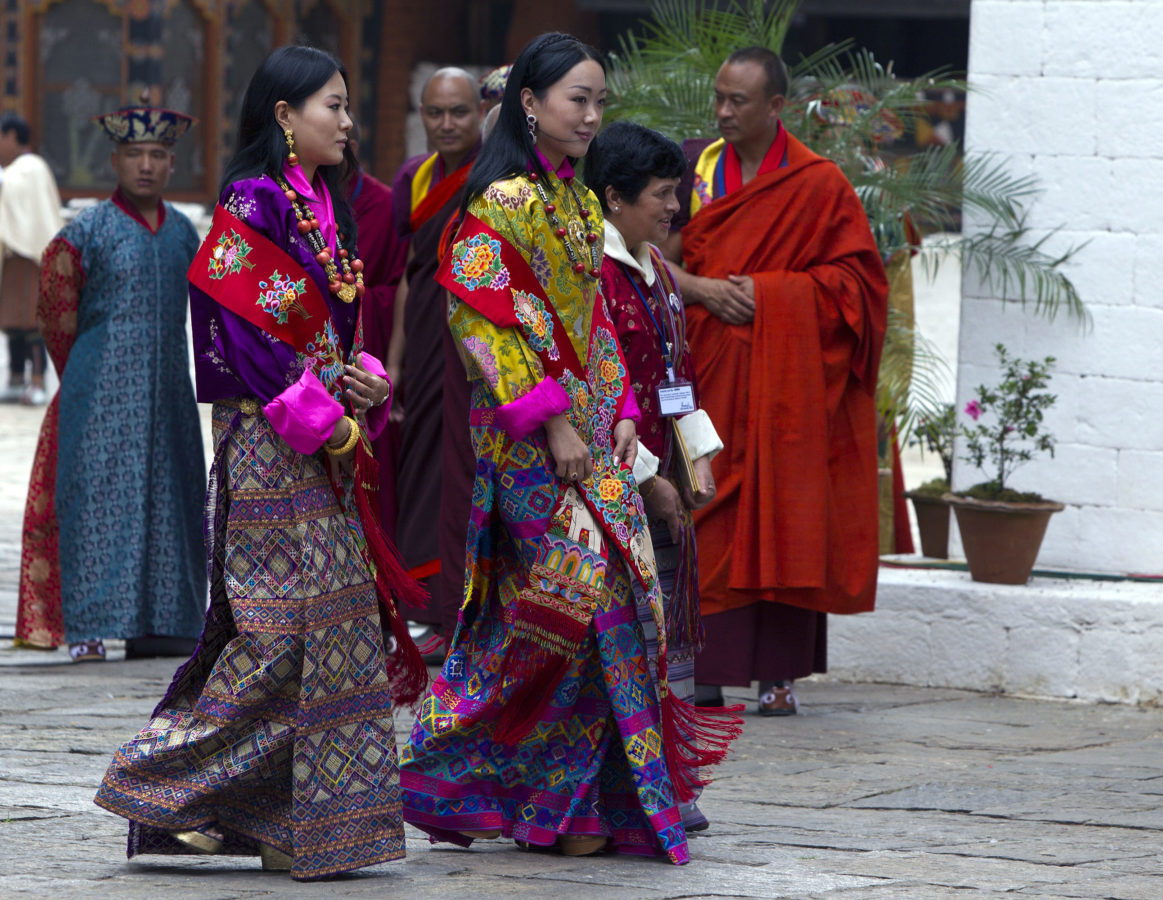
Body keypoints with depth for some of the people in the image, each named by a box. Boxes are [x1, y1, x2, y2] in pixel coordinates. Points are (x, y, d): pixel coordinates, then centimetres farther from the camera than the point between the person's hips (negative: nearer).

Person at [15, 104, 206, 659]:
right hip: (102, 396, -5)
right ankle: (87, 628, -5)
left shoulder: (182, 232, 9)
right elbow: (56, 316, -2)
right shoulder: (88, 232, -7)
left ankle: (155, 624, 11)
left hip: (166, 390, 5)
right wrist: (81, 376, 4)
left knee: (166, 502, 5)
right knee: (96, 498, -7)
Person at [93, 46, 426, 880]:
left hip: (327, 447, 9)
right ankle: (166, 785, 1)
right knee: (279, 624, -9)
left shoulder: (323, 208, 16)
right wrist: (325, 417, -16)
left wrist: (363, 378, -1)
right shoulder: (253, 207, -11)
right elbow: (248, 340, -16)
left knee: (333, 619, 6)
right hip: (271, 446, -9)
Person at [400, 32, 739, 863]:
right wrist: (551, 421, -18)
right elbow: (488, 319, -15)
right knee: (588, 598, -11)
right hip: (528, 438, -8)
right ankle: (567, 802, -3)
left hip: (590, 430, 8)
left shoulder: (580, 203, 16)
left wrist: (623, 411, 11)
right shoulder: (504, 201, -11)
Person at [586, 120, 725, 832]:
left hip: (663, 482, 9)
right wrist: (647, 478, -14)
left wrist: (698, 458, 8)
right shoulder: (591, 273, -14)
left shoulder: (656, 271, 15)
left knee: (666, 634, 9)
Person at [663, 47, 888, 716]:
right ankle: (707, 668, 1)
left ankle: (779, 673, 1)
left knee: (782, 518, -3)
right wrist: (703, 289, -12)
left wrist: (769, 293, -13)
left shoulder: (820, 185, -1)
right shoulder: (697, 166, 9)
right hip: (709, 373, 3)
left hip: (785, 379, -3)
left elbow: (855, 277, -3)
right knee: (709, 522, -1)